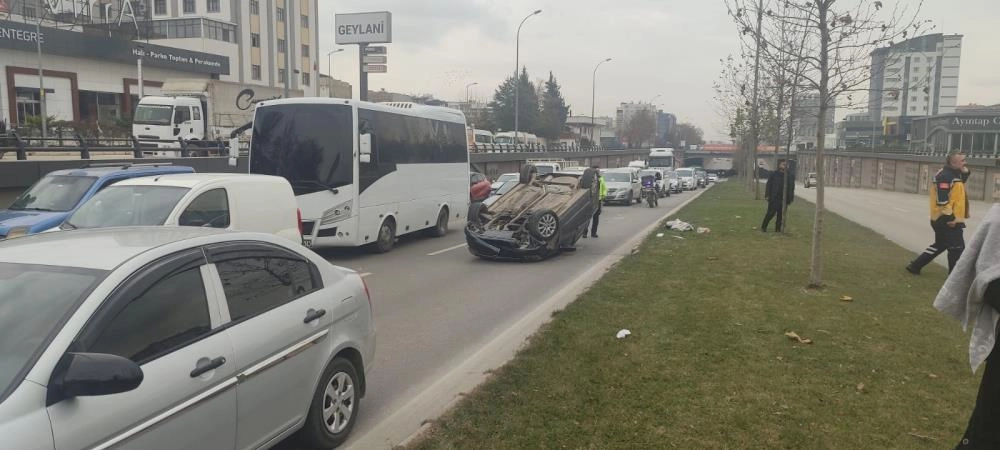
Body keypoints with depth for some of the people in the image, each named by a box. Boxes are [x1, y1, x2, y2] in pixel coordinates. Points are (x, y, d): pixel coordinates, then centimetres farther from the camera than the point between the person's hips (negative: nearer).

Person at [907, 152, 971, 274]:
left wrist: (965, 173, 4)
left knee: (940, 245, 20)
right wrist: (950, 218, -23)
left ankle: (915, 266, 23)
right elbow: (942, 200, -25)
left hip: (945, 219, 10)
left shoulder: (954, 174, 13)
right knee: (957, 248, -2)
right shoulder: (945, 176, -19)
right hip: (947, 220, -10)